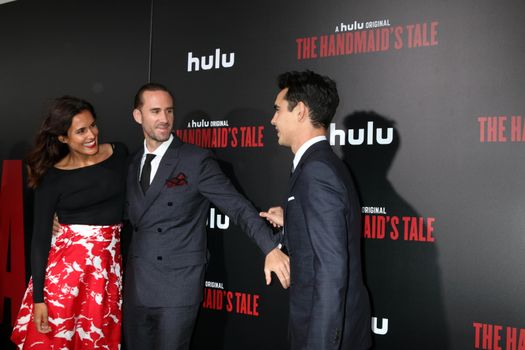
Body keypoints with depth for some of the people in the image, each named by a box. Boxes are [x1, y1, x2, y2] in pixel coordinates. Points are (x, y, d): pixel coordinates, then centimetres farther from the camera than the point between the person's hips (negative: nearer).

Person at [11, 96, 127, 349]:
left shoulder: (119, 154, 1)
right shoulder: (53, 178, -5)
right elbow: (40, 237, -4)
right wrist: (38, 298, -9)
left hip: (110, 266, 2)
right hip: (67, 266, -2)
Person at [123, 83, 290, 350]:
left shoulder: (197, 160, -9)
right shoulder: (133, 163, 10)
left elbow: (238, 207, -15)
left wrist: (271, 248, -27)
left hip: (178, 287, -6)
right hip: (135, 285, 6)